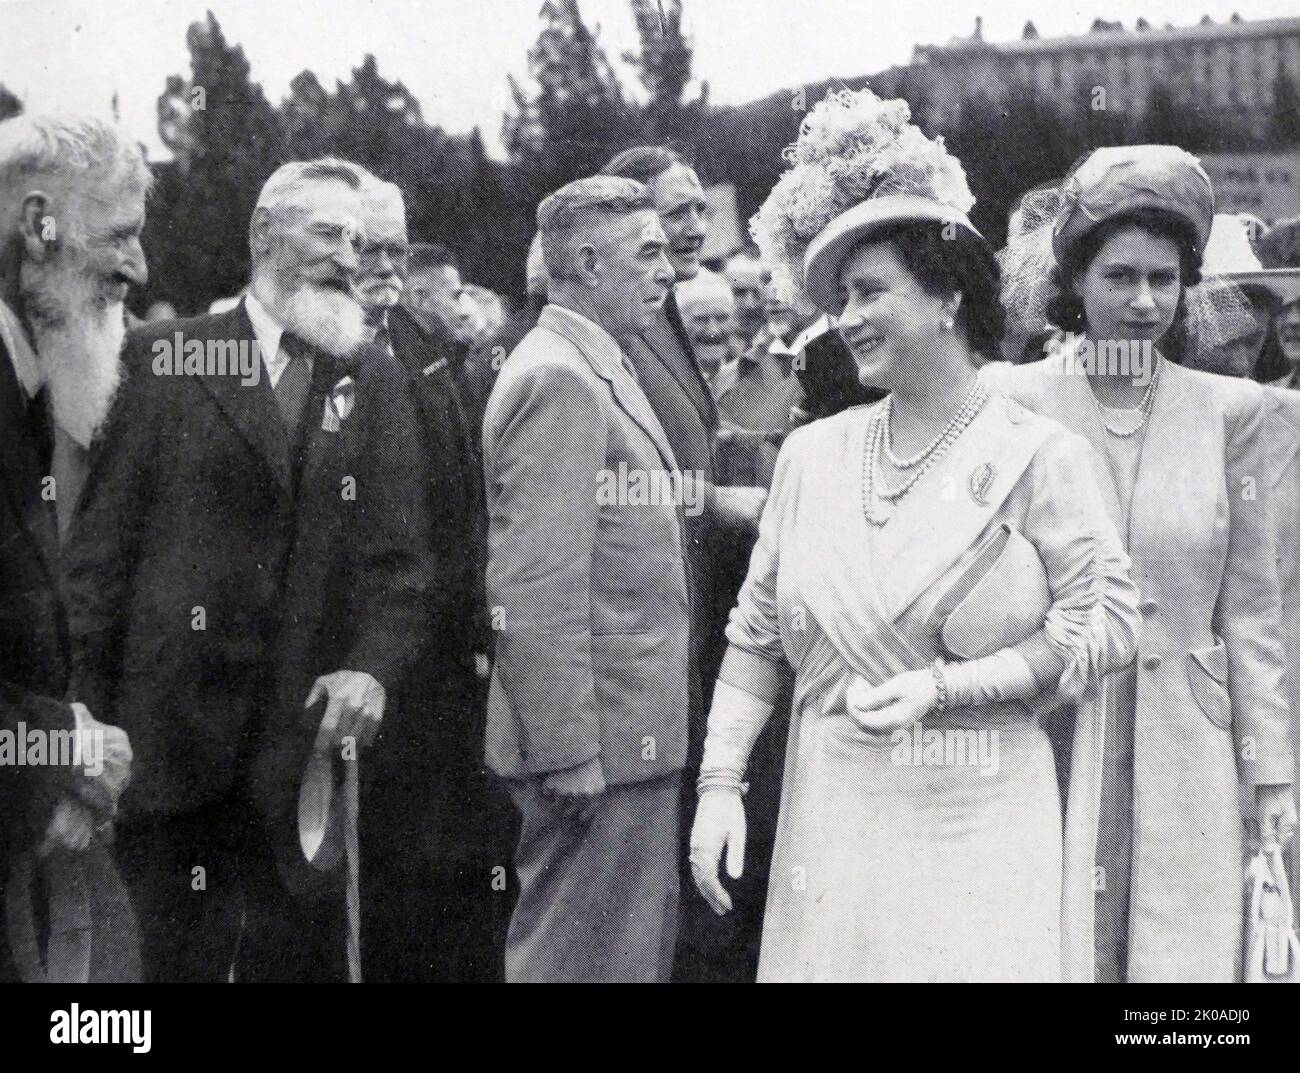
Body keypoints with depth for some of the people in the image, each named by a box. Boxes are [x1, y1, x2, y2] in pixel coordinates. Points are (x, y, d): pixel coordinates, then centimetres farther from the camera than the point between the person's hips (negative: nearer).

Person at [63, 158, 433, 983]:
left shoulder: (376, 383, 10)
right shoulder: (167, 357, 1)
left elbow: (403, 558, 5)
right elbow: (104, 542, 0)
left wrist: (374, 666, -12)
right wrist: (88, 712, -6)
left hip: (311, 740, 3)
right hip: (174, 742, -2)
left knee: (304, 958, 9)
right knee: (173, 958, 5)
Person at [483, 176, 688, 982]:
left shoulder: (603, 371, 16)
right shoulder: (558, 379, -16)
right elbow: (536, 594, -21)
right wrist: (570, 755, -22)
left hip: (633, 739, 10)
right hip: (598, 752, -10)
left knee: (644, 949, 17)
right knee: (591, 959, -2)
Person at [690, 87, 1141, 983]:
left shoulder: (1036, 454, -3)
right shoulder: (814, 454, 8)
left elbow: (1104, 625, -6)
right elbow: (758, 634, 10)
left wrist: (941, 687, -13)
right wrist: (720, 783, 1)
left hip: (980, 825, -3)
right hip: (833, 819, 3)